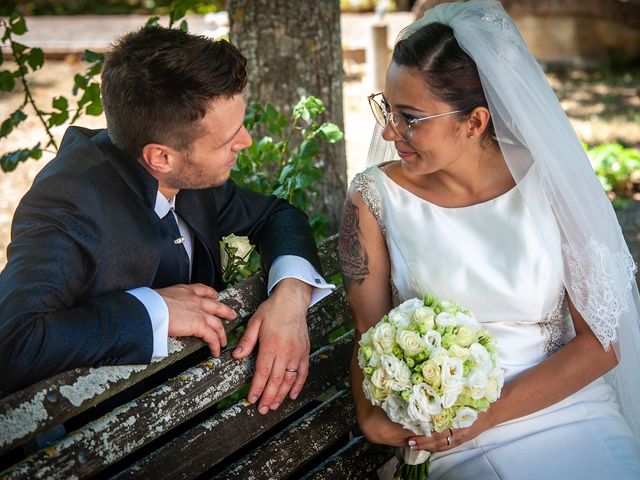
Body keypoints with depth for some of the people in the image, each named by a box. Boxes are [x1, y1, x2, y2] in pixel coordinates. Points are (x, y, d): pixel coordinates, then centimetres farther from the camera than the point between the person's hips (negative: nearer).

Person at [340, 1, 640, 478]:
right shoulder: (375, 198, -2)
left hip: (577, 411, 2)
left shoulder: (550, 181, -3)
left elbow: (601, 341, -2)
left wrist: (488, 414, -11)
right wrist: (371, 416, -17)